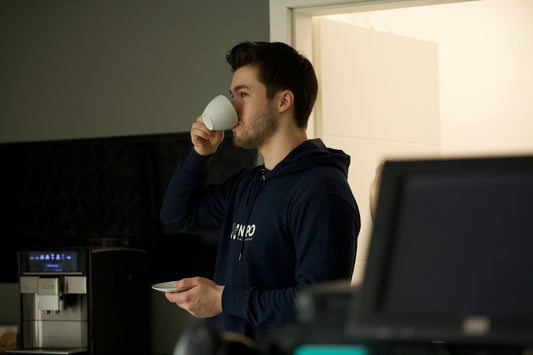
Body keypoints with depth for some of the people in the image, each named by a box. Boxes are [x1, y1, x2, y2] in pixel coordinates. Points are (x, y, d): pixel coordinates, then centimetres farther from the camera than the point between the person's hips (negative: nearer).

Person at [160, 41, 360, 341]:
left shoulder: (321, 191, -12)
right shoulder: (246, 185, 18)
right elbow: (178, 215, 32)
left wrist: (224, 299, -15)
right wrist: (200, 155, 15)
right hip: (233, 345, 8)